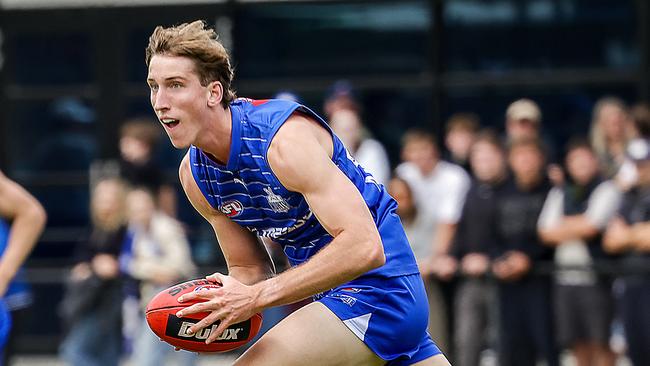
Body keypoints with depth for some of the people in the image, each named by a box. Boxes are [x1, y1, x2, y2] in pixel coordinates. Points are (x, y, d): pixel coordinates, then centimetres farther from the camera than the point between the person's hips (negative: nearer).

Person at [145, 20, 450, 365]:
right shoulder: (194, 174, 1)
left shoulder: (284, 139, -25)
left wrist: (256, 297, -32)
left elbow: (364, 247, -32)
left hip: (374, 288, -9)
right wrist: (218, 302, -13)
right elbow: (250, 269, 11)